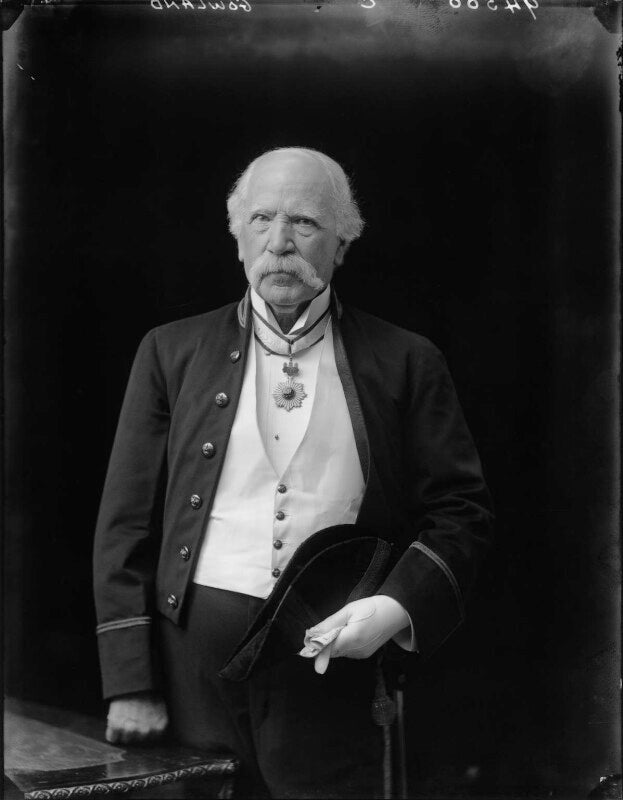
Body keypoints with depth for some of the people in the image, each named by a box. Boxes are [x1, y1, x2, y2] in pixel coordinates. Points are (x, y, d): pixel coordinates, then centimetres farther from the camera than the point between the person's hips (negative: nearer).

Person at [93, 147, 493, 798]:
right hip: (191, 657, 1)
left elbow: (461, 510, 6)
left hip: (336, 665, 0)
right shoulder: (172, 352, 7)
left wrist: (398, 606, -11)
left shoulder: (405, 363, 5)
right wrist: (130, 682, -1)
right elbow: (127, 523, 5)